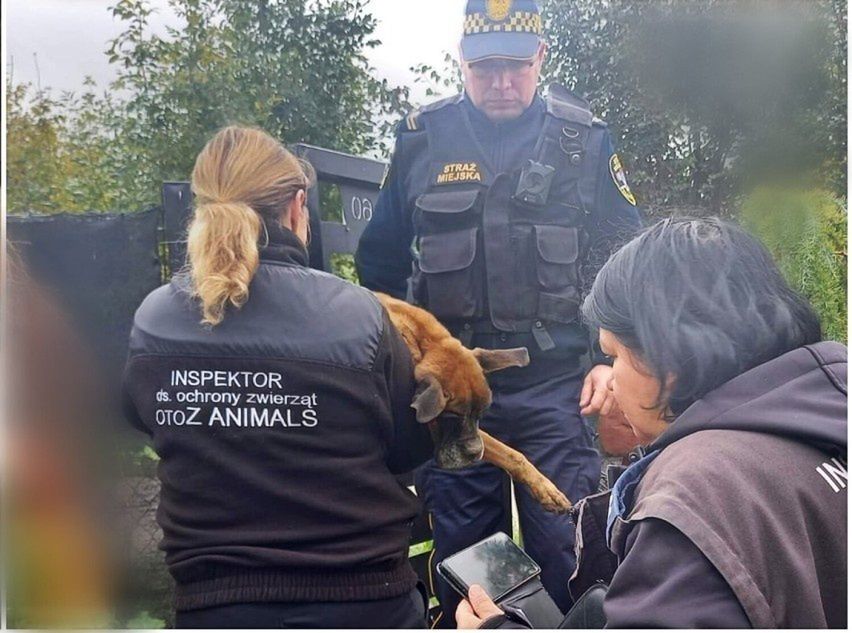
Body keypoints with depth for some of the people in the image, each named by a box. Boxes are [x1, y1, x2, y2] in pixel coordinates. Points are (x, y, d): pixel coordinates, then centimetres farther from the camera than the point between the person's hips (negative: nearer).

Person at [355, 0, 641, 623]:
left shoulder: (584, 138, 2)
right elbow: (382, 264, 11)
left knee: (565, 550, 4)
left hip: (556, 385, -1)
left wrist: (611, 358, -5)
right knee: (459, 554, 12)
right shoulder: (421, 139, 3)